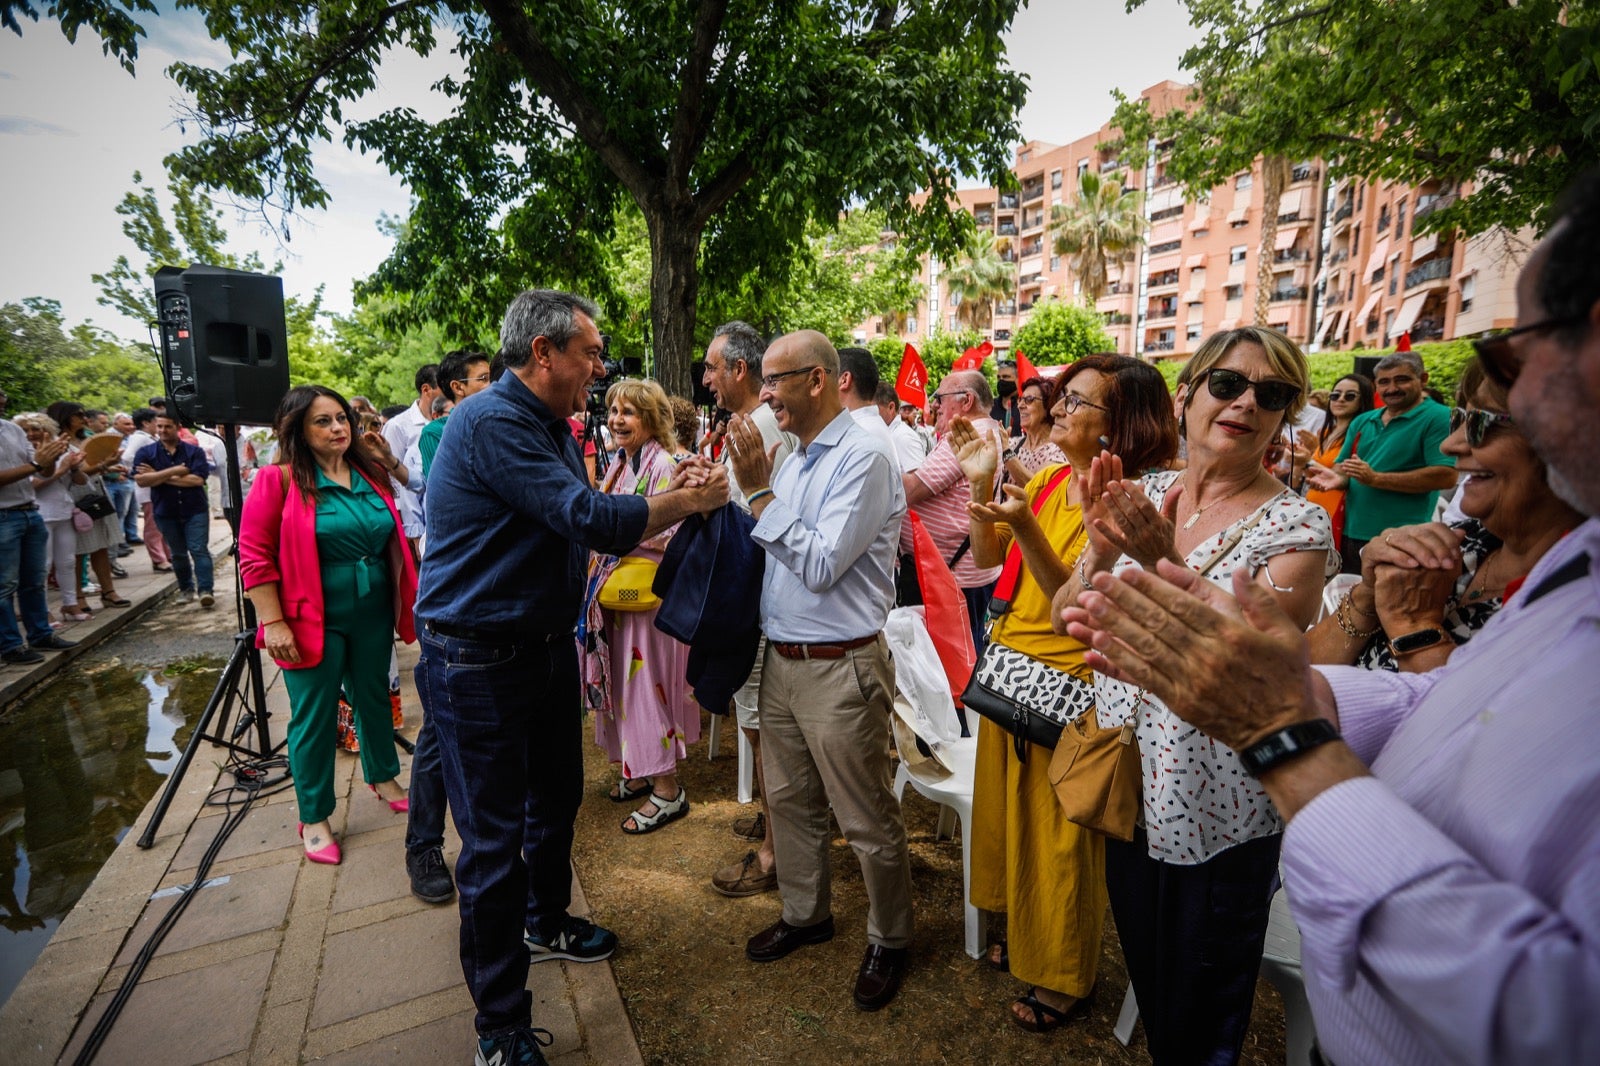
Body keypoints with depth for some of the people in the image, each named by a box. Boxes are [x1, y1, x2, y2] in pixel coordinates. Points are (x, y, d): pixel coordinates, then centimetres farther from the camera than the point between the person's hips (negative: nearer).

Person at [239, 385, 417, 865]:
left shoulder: (369, 475, 6)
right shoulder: (280, 479, -10)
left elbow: (392, 540, 16)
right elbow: (254, 555, -11)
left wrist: (402, 602, 14)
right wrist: (273, 623, -15)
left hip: (374, 614, 5)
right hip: (315, 620, -5)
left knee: (374, 697, 19)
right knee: (314, 717, 6)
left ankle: (383, 776, 40)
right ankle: (314, 818, 22)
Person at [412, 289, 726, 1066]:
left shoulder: (551, 428, 10)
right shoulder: (492, 422, -22)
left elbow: (601, 528, 11)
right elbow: (589, 518, -27)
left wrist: (679, 494, -1)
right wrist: (688, 501, -14)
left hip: (545, 645, 10)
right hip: (478, 659, -9)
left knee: (555, 799, 23)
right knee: (494, 837, 2)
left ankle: (545, 921, 49)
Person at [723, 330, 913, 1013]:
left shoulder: (864, 459, -16)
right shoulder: (794, 459, 10)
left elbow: (821, 566, -23)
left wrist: (759, 491, -19)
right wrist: (755, 486, 2)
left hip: (840, 670, -8)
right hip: (782, 660, 8)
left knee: (866, 820, 8)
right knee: (788, 800, 22)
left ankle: (889, 941, 33)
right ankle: (805, 914, 44)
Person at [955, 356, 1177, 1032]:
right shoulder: (1047, 480, 5)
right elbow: (987, 559, 1)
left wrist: (1025, 528, -34)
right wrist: (982, 483, -11)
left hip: (1069, 680, -7)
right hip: (1012, 668, 7)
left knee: (1059, 831, 9)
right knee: (1011, 806, 20)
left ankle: (1065, 976, 32)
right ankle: (1023, 932, 44)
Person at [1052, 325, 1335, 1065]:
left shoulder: (1297, 525, -13)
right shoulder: (1142, 494, -2)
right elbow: (1067, 616, -4)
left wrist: (1166, 563, -34)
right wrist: (1100, 546, -22)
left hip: (1219, 810, -4)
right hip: (1128, 776, 4)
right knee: (1142, 966, 25)